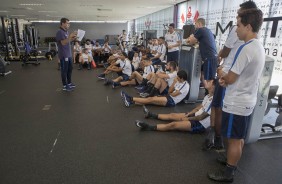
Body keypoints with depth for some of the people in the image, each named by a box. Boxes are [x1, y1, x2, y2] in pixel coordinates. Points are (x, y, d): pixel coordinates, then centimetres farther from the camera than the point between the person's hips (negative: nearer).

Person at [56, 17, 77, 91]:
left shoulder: (66, 31, 13)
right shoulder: (60, 32, -15)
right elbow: (63, 42, -25)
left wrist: (73, 38, 5)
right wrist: (70, 36, -32)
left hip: (69, 54, 9)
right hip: (63, 55, -9)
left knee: (70, 69, 16)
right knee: (64, 70, -1)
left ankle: (69, 83, 29)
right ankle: (65, 86, 8)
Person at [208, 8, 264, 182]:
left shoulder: (246, 48, -22)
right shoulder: (259, 47, 9)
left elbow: (230, 79, -19)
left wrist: (222, 75, 3)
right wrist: (226, 78, 0)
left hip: (236, 104, -9)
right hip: (247, 102, 9)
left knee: (234, 139, 4)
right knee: (239, 138, 21)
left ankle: (228, 173, 19)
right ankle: (232, 162, 38)